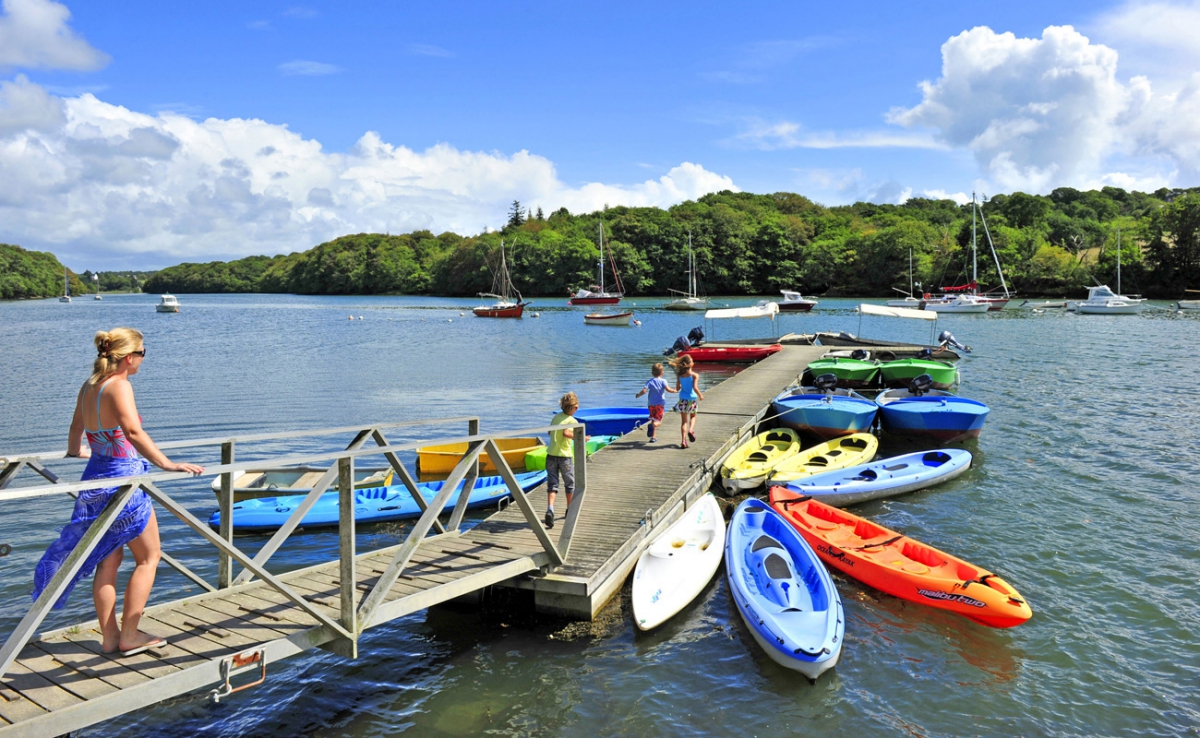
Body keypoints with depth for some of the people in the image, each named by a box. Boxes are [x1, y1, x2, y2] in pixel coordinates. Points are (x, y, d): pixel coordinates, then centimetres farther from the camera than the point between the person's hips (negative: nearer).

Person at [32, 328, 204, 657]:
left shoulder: (89, 386, 10)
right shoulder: (118, 386, -17)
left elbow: (76, 427, 27)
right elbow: (133, 432, -32)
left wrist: (75, 451, 46)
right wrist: (167, 464, -34)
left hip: (95, 476, 9)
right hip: (123, 479, -8)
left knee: (107, 559, 15)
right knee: (148, 557, 7)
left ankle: (109, 638, 21)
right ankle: (129, 636, 10)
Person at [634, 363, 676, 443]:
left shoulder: (650, 382, 1)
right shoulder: (663, 381, -3)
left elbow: (644, 391, -11)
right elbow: (668, 389, -18)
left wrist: (638, 395, 7)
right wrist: (675, 390, -1)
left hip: (651, 404, 2)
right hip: (660, 404, -2)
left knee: (653, 420, 17)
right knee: (658, 421, -1)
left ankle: (653, 437, 15)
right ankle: (652, 425, -36)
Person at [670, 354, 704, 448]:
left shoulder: (679, 375, -2)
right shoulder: (694, 375, -11)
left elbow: (677, 388, -2)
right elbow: (695, 388, -18)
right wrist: (700, 395, -2)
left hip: (682, 399, 2)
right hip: (692, 398, -2)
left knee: (683, 420, 7)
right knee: (693, 416, 23)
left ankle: (683, 441, 0)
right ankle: (691, 430, -5)